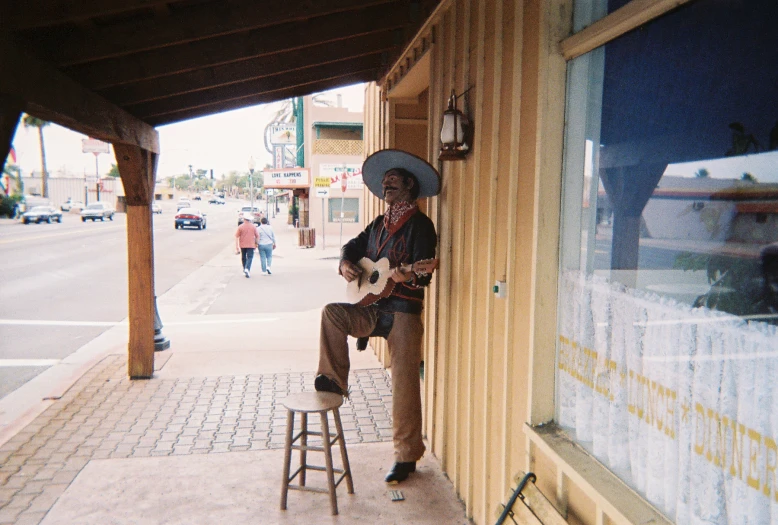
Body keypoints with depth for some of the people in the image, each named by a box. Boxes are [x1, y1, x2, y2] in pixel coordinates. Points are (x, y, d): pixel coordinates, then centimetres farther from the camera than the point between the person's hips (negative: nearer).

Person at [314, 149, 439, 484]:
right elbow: (353, 246, 23)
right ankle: (335, 381, -6)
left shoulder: (420, 225, -6)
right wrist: (346, 264, 1)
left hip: (404, 312, -6)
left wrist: (406, 276, -37)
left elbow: (424, 273, -15)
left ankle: (407, 456, 10)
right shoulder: (379, 224, 15)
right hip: (372, 309, 6)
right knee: (332, 312, -19)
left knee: (404, 385, -3)